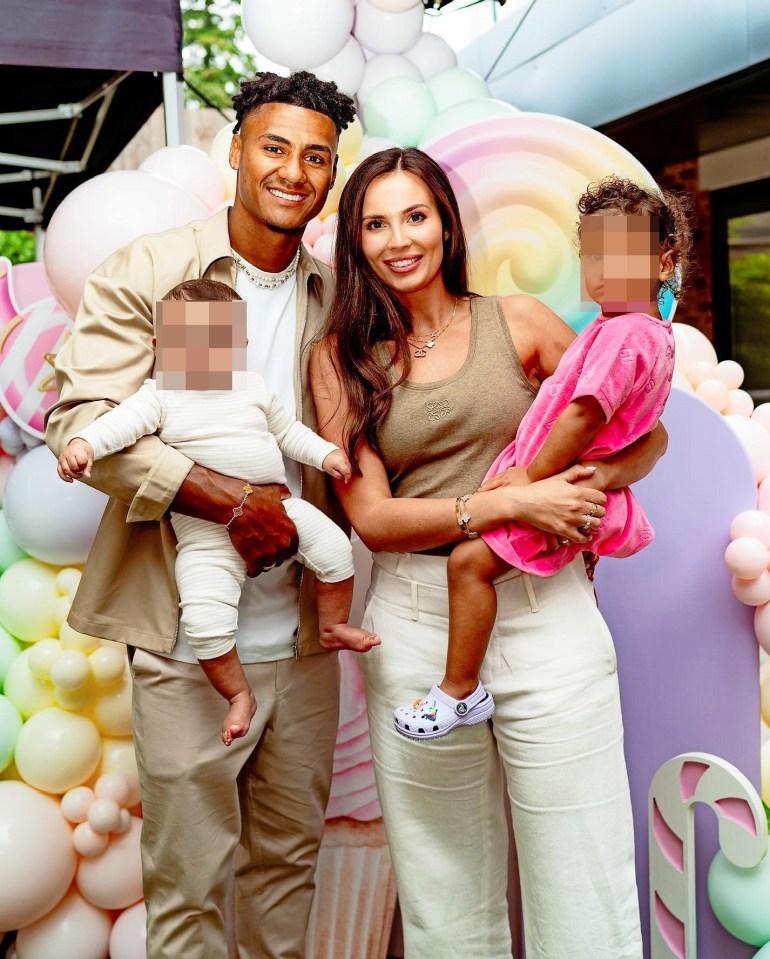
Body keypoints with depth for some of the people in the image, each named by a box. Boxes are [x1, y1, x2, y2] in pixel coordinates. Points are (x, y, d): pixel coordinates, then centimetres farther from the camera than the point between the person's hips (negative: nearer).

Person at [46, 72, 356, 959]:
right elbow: (79, 421, -14)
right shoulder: (145, 273, -4)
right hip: (189, 641, -4)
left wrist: (297, 524, -6)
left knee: (288, 859, 18)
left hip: (303, 636, 4)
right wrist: (229, 498, -22)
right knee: (189, 877, 8)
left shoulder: (333, 301, 8)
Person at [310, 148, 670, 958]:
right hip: (415, 623, 1)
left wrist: (596, 481, -9)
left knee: (579, 893, 5)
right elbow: (371, 517, -3)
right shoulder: (340, 358, 6)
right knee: (444, 893, 13)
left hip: (544, 609, 0)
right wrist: (510, 504, -14)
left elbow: (645, 433, 12)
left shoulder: (516, 321, 5)